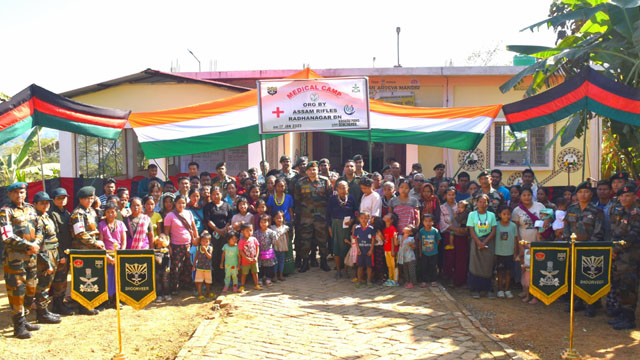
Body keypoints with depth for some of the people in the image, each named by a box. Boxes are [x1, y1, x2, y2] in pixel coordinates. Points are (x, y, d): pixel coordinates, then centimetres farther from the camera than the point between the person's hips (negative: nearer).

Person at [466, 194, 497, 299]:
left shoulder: (491, 215, 4)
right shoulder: (472, 214, 2)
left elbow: (493, 231, 1)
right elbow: (471, 231, -2)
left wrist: (485, 242, -9)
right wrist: (479, 242, -12)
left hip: (488, 242, 1)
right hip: (476, 242, -1)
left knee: (488, 266, 0)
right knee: (475, 265, -2)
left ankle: (489, 289, 8)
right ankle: (475, 289, 3)